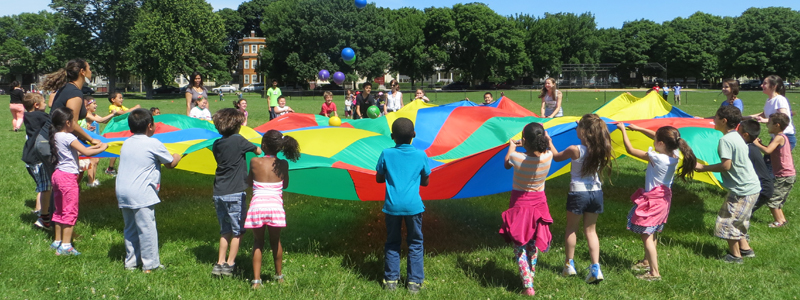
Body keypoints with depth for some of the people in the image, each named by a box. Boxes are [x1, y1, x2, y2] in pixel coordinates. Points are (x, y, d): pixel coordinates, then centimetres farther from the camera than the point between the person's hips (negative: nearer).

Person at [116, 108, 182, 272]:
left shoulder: (126, 143, 13)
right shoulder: (154, 144, -7)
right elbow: (170, 164, 3)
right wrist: (177, 156, 25)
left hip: (122, 191, 8)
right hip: (141, 193, -7)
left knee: (130, 228, 16)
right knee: (147, 229, -1)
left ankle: (131, 262, 23)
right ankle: (150, 264, 4)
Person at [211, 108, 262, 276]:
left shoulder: (216, 144, 8)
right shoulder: (238, 140, -9)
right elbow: (259, 151, 0)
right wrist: (257, 148, 23)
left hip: (218, 193, 6)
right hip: (234, 193, -6)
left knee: (225, 230, 17)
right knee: (237, 231, 6)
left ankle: (220, 263, 14)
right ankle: (229, 265, 7)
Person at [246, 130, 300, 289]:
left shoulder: (255, 162, -2)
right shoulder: (283, 164, 2)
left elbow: (249, 181, 12)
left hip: (257, 205, -1)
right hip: (275, 206, 1)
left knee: (258, 242, 14)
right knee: (275, 241, 20)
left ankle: (256, 280, 7)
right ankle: (279, 275, 34)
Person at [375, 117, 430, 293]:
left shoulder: (386, 154, 0)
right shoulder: (421, 155, 0)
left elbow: (379, 179, 8)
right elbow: (425, 181, 9)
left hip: (392, 205, 1)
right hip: (413, 206, -1)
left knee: (392, 242, 15)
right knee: (415, 243, 12)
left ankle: (391, 280, 18)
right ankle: (414, 282, 12)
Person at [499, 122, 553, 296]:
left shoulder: (517, 158, -24)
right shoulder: (548, 157, -16)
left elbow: (506, 164, 2)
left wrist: (511, 147, 17)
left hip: (520, 205, -3)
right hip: (539, 203, 3)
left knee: (520, 246, 5)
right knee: (533, 245, 22)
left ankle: (528, 286, -2)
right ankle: (530, 276, 37)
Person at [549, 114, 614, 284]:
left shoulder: (575, 150, -17)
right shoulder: (600, 150, -5)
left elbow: (556, 156, -1)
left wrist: (549, 142, 13)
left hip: (578, 193, -4)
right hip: (596, 193, 4)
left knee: (571, 229, 15)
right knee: (590, 230, 14)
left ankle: (569, 265, 24)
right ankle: (595, 267, 5)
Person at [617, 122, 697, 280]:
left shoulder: (656, 158, -26)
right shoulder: (674, 154, -5)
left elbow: (630, 149, -18)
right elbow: (656, 136, 12)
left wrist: (623, 130, -6)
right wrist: (638, 128, 15)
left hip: (653, 200, -9)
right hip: (664, 198, 9)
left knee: (646, 235, -3)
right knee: (651, 233, 22)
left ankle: (654, 272, -3)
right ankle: (647, 261, 38)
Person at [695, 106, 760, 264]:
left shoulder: (725, 140, -20)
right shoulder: (736, 136, 11)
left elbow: (726, 165, -25)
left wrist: (703, 167, -14)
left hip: (743, 190, -10)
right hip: (750, 186, 10)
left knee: (727, 221, 0)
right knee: (737, 219, 22)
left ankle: (735, 256, 11)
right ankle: (745, 248, 31)